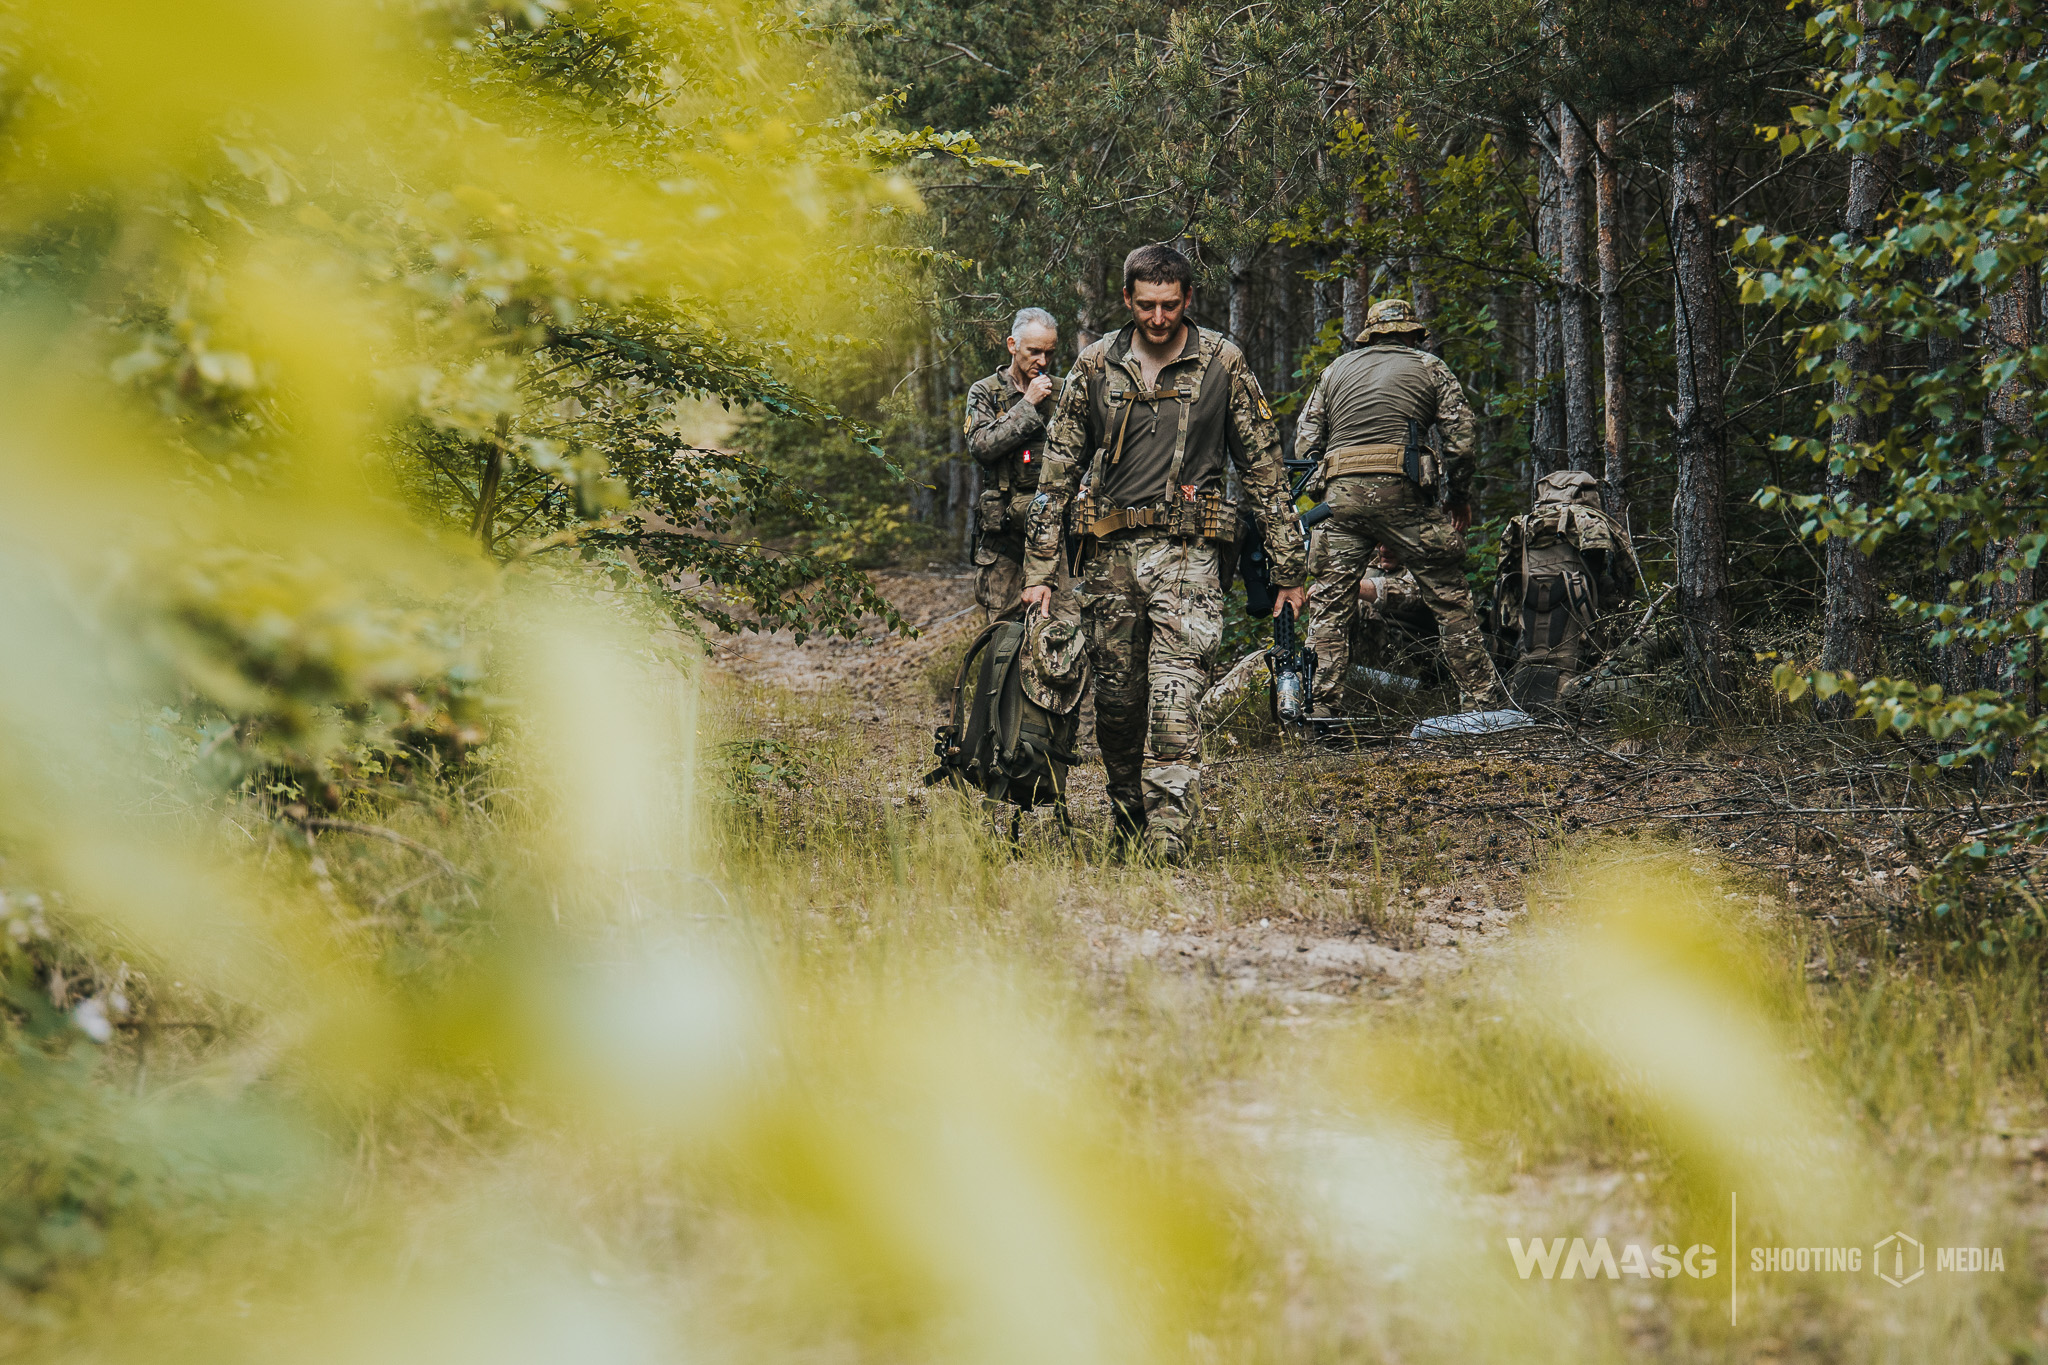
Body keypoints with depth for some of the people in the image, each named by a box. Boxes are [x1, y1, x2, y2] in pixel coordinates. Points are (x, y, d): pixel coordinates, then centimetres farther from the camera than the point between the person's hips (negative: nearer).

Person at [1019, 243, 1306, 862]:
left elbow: (1264, 469, 5)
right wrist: (1039, 570, 5)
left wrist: (1288, 570, 4)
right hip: (1109, 553, 3)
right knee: (1116, 701, 9)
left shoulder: (1223, 365, 1)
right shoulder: (1096, 366, 6)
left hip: (1187, 553, -3)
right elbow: (1058, 471, 9)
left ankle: (1166, 847, -19)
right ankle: (1128, 828, 27)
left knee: (1174, 702, -15)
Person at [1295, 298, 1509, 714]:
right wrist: (1459, 497, 17)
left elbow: (1304, 442, 15)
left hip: (1339, 493, 3)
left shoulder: (1336, 370, 22)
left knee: (1330, 604, 6)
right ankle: (1481, 699, 4)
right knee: (1448, 598, 5)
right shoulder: (1429, 368, 14)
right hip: (1399, 492, -2)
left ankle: (1319, 705, -1)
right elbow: (1460, 440, 5)